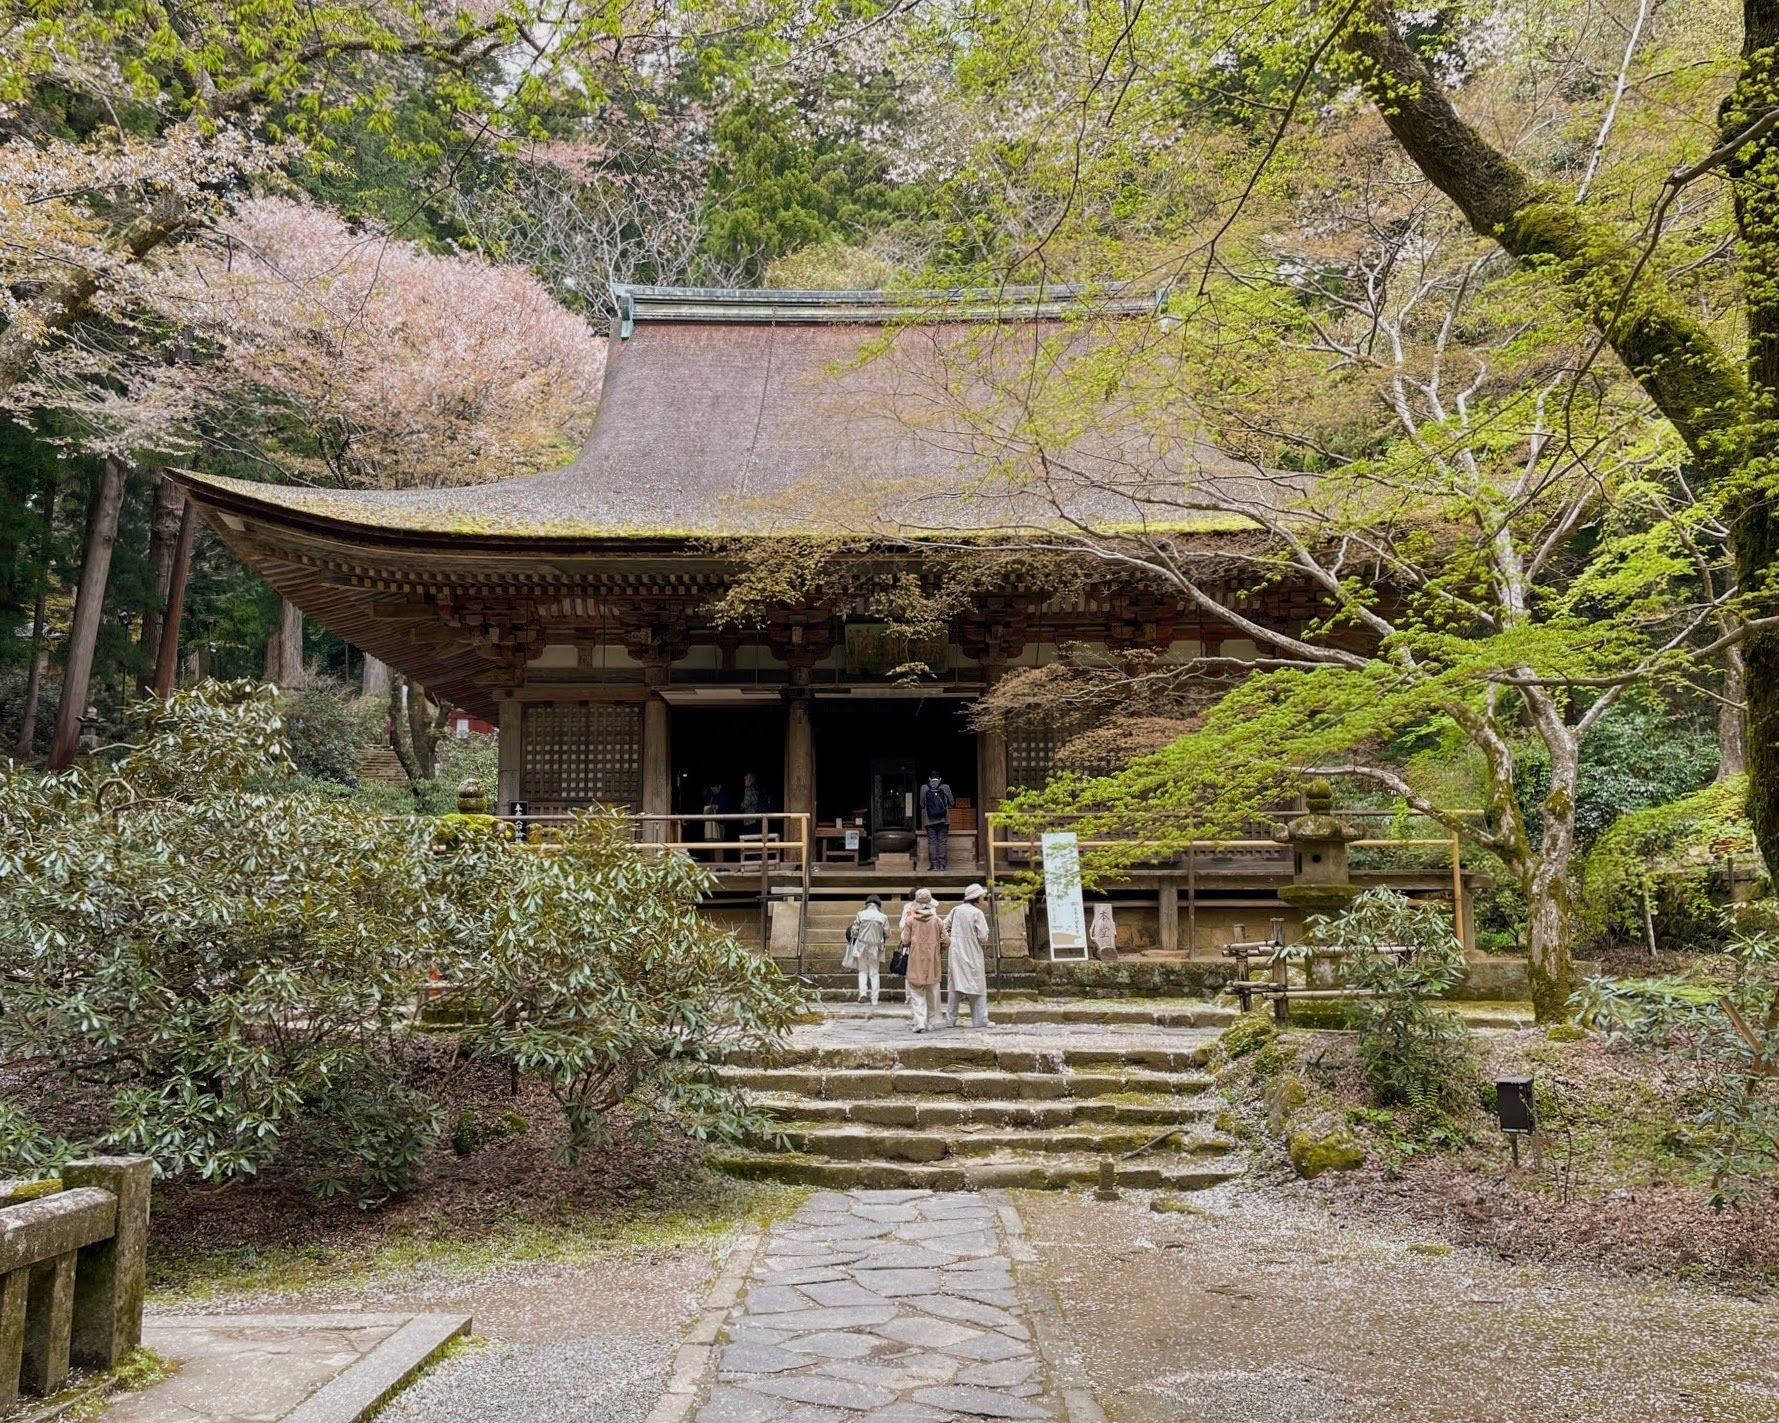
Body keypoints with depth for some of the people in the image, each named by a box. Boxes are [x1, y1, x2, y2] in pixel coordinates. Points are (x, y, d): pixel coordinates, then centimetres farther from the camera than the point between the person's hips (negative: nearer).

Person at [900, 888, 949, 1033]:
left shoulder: (910, 919, -6)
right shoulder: (937, 920, -1)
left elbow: (905, 941, -6)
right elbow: (946, 940, 0)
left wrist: (905, 945, 16)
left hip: (916, 961, -2)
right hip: (932, 961, 2)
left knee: (917, 993, 0)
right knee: (932, 991, 15)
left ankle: (920, 1023, -12)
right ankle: (931, 1020, 22)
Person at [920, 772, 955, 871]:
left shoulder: (924, 788, -2)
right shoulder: (945, 787, -2)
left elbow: (922, 804, 3)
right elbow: (952, 802, 5)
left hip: (930, 820, 0)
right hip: (943, 819, 0)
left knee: (932, 842, 4)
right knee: (942, 841, 4)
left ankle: (934, 864, 1)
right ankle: (942, 864, 1)